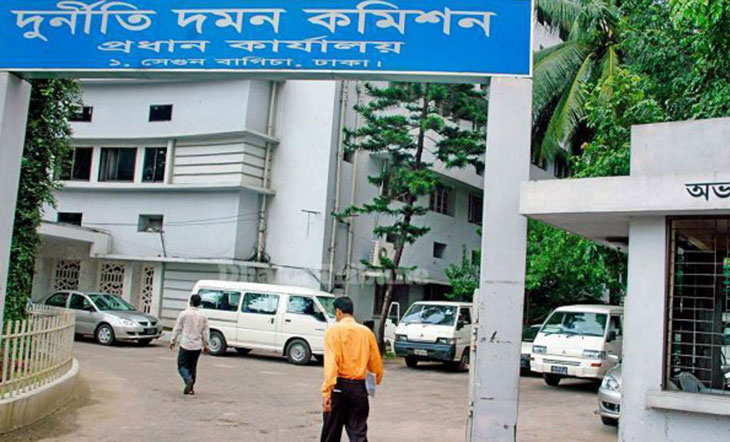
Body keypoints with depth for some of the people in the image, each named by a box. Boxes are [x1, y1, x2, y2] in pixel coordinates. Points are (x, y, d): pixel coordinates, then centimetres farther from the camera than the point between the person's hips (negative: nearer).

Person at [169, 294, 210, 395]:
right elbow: (205, 332, 6)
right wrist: (206, 344, 14)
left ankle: (188, 380, -21)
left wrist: (173, 340, 8)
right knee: (193, 366, 15)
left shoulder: (184, 314, -6)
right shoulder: (203, 316, 3)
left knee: (182, 365, 4)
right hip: (197, 346, 4)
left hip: (186, 345, -4)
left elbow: (177, 328, -2)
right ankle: (191, 387, 14)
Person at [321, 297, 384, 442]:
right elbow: (375, 360, 10)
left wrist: (326, 391, -21)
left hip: (339, 386, -2)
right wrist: (378, 377, 31)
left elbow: (331, 361, -17)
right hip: (359, 387, 3)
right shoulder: (366, 332, 3)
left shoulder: (334, 330, -7)